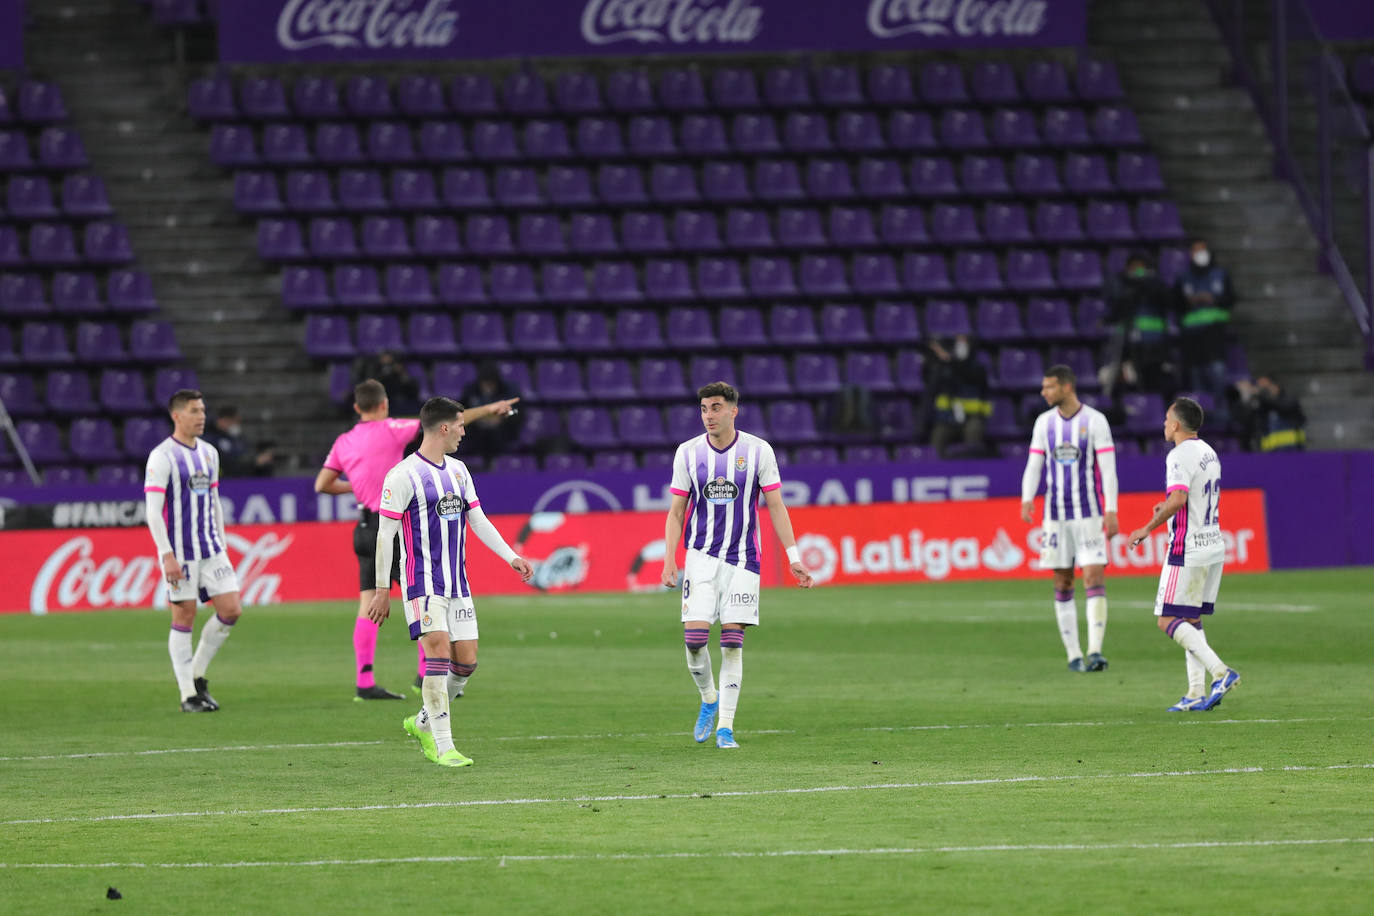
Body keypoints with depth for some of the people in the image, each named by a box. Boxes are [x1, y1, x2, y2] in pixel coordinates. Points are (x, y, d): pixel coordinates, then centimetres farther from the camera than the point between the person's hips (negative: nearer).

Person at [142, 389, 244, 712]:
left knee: (231, 610, -1)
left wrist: (222, 546, 16)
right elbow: (153, 510, -14)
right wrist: (167, 555, -19)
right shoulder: (162, 456, -10)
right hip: (180, 552, -6)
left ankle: (197, 673, 16)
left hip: (211, 550, 6)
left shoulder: (209, 453, 12)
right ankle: (188, 694, 5)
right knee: (184, 618, -2)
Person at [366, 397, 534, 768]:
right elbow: (385, 534, -9)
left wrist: (511, 557, 10)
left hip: (457, 583, 7)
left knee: (466, 661, 3)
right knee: (439, 653, -16)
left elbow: (477, 519, 19)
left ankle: (423, 722, 26)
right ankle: (444, 749, -14)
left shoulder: (458, 471, 13)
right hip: (423, 582, -7)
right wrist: (382, 590, -9)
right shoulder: (403, 476, -11)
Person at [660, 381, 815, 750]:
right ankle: (708, 699, 16)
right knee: (695, 636, -11)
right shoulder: (688, 453, 2)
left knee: (732, 642, -5)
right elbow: (676, 512, 7)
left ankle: (725, 726, 1)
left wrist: (794, 558, -3)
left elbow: (776, 508, 3)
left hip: (742, 559, -1)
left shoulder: (758, 451, -1)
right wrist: (669, 561, -3)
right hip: (702, 556, 1)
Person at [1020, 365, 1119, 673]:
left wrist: (1111, 512, -13)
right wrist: (1027, 500, -10)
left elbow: (1108, 469, -6)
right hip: (1056, 515, 4)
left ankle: (1095, 651, -18)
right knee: (1062, 585, 3)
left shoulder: (1095, 421, -4)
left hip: (1089, 514, -4)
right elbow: (1034, 465, 7)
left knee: (1094, 579, -12)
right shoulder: (1044, 422, 8)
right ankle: (1073, 655, 9)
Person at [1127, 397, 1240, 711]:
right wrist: (1167, 508, 25)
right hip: (1213, 546, 9)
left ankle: (1221, 672, -18)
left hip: (1188, 552, -9)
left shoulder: (1180, 456, -15)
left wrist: (1147, 528, -18)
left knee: (1168, 620, -6)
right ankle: (1197, 693, 7)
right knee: (1191, 620, 13)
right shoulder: (1209, 453, 14)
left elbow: (1177, 499, -27)